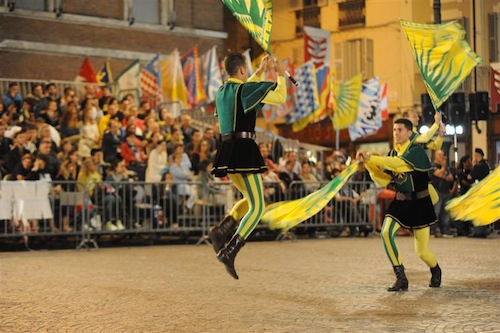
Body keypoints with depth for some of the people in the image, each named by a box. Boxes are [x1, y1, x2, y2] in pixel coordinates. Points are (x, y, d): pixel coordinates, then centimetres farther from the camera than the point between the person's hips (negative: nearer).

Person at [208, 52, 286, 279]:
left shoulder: (222, 92, 15)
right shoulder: (245, 89, -8)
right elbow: (280, 98, -3)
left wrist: (261, 71, 41)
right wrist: (280, 75, 13)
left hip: (226, 150, 8)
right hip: (243, 150, -8)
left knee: (250, 200, 23)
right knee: (257, 207, -4)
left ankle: (220, 230, 3)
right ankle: (230, 251, -17)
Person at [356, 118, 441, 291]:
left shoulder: (416, 151, -15)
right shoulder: (393, 153, 5)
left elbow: (398, 164, -33)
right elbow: (383, 180, -1)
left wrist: (370, 158, -37)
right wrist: (368, 164, -15)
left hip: (419, 204, -5)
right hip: (400, 202, 5)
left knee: (422, 252, -1)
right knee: (386, 232, -23)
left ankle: (436, 270, 36)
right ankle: (401, 278, -15)